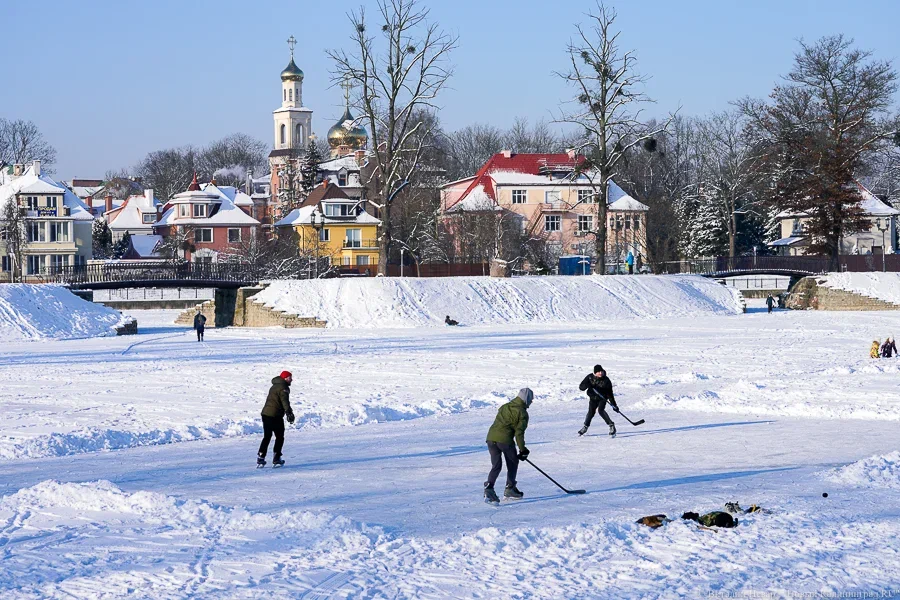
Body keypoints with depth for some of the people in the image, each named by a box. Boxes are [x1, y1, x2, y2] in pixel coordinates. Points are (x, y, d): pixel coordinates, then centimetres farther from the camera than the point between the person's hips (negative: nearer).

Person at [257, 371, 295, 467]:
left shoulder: (274, 386, 21)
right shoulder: (283, 388, -9)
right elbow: (285, 401, -23)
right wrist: (289, 413, -29)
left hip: (265, 413, 8)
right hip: (275, 416, -8)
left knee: (267, 437, 15)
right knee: (280, 437, 4)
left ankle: (260, 458, 9)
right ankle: (276, 459, 1)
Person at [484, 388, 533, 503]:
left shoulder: (504, 407, 21)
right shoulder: (522, 413, 0)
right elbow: (519, 432, -6)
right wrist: (522, 449, -1)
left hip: (491, 437, 6)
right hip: (505, 440, -6)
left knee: (496, 465, 8)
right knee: (513, 463, 16)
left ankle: (488, 488, -12)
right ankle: (510, 489, 18)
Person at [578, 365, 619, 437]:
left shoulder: (606, 380, -18)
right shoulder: (590, 377, -14)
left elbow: (610, 394, -12)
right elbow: (581, 387, -13)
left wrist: (614, 405, -14)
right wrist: (586, 385, -35)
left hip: (602, 398, -3)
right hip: (593, 398, 3)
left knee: (600, 410, -24)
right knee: (591, 412, 1)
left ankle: (611, 426, -17)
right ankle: (585, 427, 26)